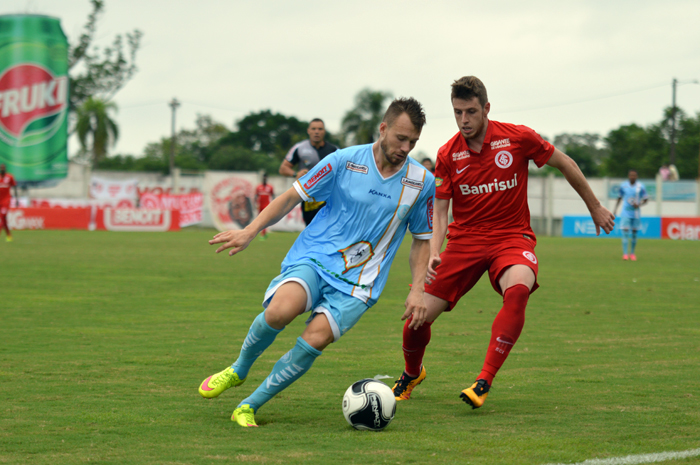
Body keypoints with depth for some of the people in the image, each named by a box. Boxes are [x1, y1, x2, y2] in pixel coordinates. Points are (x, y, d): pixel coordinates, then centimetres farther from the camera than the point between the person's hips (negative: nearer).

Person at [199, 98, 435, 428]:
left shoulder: (422, 181, 3)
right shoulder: (345, 161, -3)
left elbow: (422, 239, 15)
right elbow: (292, 197, 4)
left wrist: (417, 290, 4)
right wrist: (249, 232, -7)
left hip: (358, 283, 1)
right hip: (314, 258, -1)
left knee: (315, 338, -23)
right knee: (281, 310, -31)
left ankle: (249, 407, -6)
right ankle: (238, 370, 0)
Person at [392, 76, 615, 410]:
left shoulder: (518, 138, -8)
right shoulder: (448, 155, -3)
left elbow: (564, 164, 6)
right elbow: (439, 211, -1)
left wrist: (595, 207, 14)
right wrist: (433, 254, -19)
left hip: (511, 236, -2)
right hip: (464, 240, 2)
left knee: (518, 290, -37)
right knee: (418, 317, -7)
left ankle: (484, 381, -32)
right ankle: (412, 374, 28)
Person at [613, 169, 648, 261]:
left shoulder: (640, 186, -2)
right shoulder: (623, 186, 2)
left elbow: (646, 199, 4)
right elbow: (620, 198, 16)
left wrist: (639, 204, -14)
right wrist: (615, 209, 12)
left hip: (635, 213, 0)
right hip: (625, 213, 0)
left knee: (634, 233, 7)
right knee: (625, 233, -10)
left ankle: (632, 253, 19)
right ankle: (625, 253, -11)